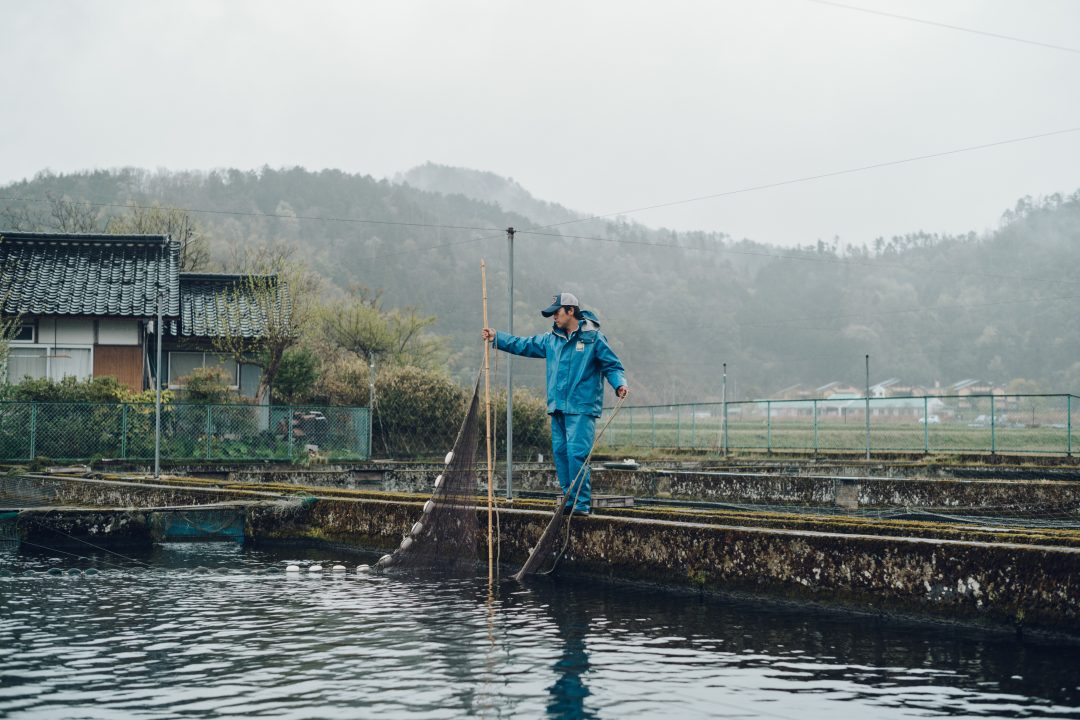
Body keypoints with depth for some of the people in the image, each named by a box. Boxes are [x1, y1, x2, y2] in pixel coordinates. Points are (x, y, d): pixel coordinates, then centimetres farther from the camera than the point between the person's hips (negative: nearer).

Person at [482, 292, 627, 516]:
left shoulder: (593, 337, -3)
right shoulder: (551, 339, 15)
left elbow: (612, 366, -2)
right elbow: (523, 345, 22)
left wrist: (620, 384, -20)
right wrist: (497, 338, 18)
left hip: (582, 408, -7)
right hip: (557, 408, 7)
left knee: (576, 453, -15)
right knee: (560, 453, 6)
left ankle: (582, 504, -11)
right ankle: (570, 501, 14)